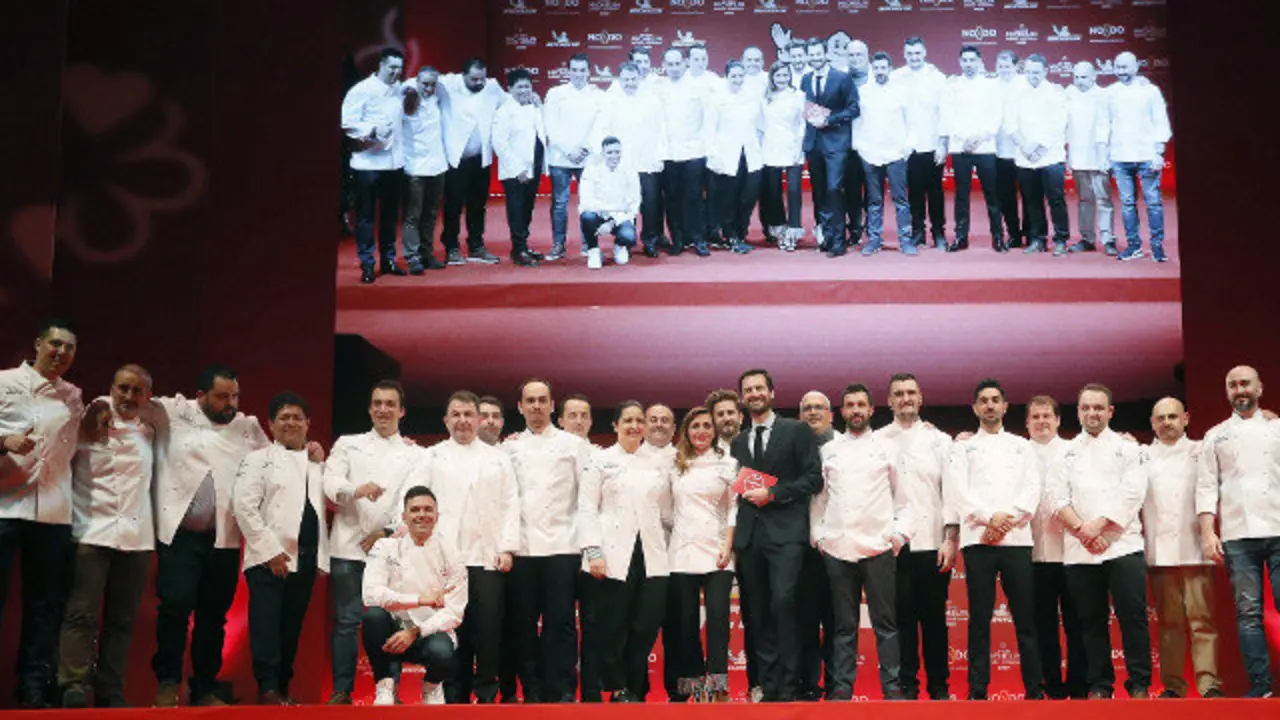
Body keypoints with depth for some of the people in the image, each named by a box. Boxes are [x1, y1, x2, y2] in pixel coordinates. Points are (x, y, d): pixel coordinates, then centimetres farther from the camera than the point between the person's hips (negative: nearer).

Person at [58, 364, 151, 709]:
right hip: (92, 533, -4)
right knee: (83, 614, -10)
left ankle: (110, 691, 7)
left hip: (135, 536, 4)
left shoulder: (148, 434, 14)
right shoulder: (92, 424, 2)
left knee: (121, 620, 4)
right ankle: (75, 688, -11)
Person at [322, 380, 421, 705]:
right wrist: (356, 489, -22)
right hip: (349, 547, 0)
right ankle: (342, 691, 6)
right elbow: (331, 483, -1)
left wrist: (388, 532, -9)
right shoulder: (348, 444, 14)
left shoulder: (415, 454, 13)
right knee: (346, 621, 0)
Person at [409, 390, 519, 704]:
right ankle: (455, 695, 6)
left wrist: (507, 548, -1)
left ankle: (487, 694, 5)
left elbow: (510, 505, 9)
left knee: (488, 628, -4)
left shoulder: (498, 458, 15)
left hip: (488, 557, 1)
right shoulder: (432, 457, 13)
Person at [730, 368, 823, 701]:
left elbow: (813, 478, -2)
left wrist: (772, 494, -10)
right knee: (758, 612, 4)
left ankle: (788, 686, -11)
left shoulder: (797, 431, 4)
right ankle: (768, 686, 9)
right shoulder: (738, 442, 19)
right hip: (749, 534, 5)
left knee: (782, 602, -18)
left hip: (785, 532, -5)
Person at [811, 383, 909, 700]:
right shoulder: (828, 451, 13)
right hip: (837, 547, 1)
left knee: (885, 621, -2)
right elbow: (818, 498, 15)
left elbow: (903, 498, 9)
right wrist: (817, 535, 6)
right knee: (844, 623, 4)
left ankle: (892, 686, 1)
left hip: (879, 546, -1)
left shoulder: (887, 448, 10)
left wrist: (900, 533, -2)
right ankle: (842, 686, 8)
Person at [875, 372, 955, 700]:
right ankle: (907, 686, 6)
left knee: (934, 617, 2)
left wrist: (950, 539, -3)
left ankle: (939, 686, 11)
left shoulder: (939, 440, 11)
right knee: (902, 616, -1)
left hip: (932, 543, 0)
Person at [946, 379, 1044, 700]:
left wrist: (1008, 518, -10)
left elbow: (1032, 489, 6)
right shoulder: (963, 448, 14)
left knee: (1025, 616, -2)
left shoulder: (1022, 446, 18)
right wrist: (990, 517, -13)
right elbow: (959, 491, 1)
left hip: (1017, 538, 1)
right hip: (978, 539, -1)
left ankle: (1035, 689, 2)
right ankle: (978, 691, 1)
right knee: (980, 618, -2)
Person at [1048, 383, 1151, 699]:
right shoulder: (1066, 453, 15)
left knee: (1133, 615, -7)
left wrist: (1098, 525, -12)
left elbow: (1132, 494, -2)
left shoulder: (1127, 448, 11)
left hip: (1122, 545, -2)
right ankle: (1099, 685, 11)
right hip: (1079, 552, 2)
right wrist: (1082, 531, -10)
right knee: (1092, 621, 4)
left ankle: (1139, 685, 1)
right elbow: (1058, 498, 5)